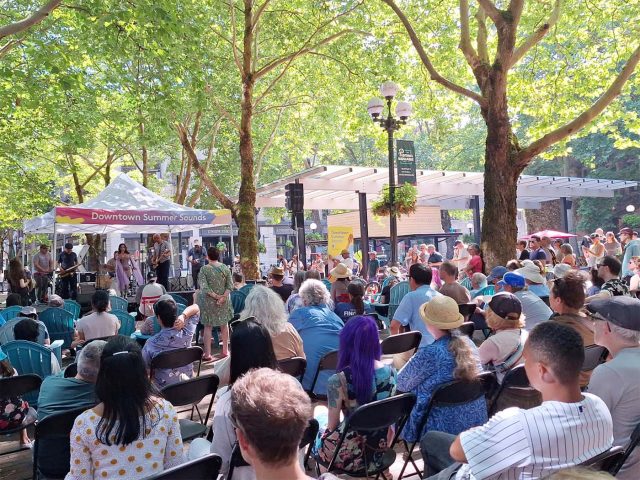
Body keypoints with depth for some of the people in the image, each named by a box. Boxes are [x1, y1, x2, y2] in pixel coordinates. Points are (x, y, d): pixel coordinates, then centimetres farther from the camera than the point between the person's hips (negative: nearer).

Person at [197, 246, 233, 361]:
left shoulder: (204, 269, -10)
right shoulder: (225, 268, -1)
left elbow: (204, 287, -17)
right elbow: (230, 286, -7)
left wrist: (215, 296, -12)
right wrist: (223, 297, -12)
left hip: (209, 301, -3)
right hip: (224, 301, 3)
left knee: (208, 327, 7)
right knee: (224, 325, 15)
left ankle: (207, 354, 8)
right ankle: (225, 351, 24)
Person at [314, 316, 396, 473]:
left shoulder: (338, 381, -25)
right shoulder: (391, 372, -10)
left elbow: (332, 427, -12)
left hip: (351, 456, -5)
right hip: (380, 450, 5)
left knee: (319, 412, 25)